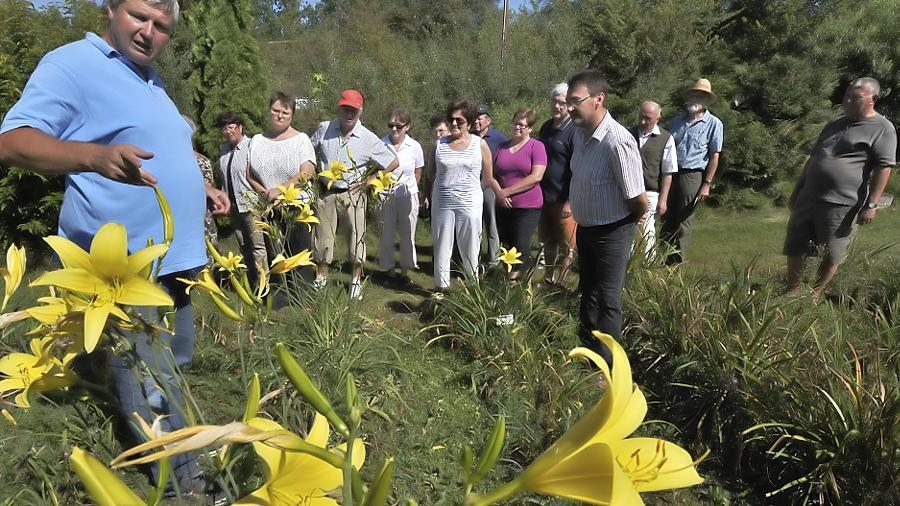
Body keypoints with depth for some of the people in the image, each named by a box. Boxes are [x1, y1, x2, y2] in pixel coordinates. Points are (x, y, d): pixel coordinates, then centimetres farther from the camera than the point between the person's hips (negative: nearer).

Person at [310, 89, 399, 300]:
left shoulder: (368, 139, -11)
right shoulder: (324, 129, -4)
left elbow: (394, 162, -5)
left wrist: (371, 179, -7)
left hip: (353, 193, -2)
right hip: (326, 192, 2)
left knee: (357, 236, 5)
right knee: (323, 237, 10)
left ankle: (356, 280, 24)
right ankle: (321, 277, 30)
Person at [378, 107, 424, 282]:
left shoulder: (415, 146, -4)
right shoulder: (381, 144, -8)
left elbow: (417, 174, 8)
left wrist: (405, 186, 1)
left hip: (408, 196, 1)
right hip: (385, 196, -1)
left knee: (407, 235, 9)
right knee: (386, 234, 6)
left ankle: (404, 271, 23)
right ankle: (386, 268, 23)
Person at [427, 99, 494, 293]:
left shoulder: (480, 144, -1)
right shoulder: (439, 144, 2)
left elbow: (487, 178, 6)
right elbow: (431, 173, 15)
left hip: (470, 204, -1)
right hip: (442, 204, 2)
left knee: (470, 248, 6)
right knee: (441, 246, 7)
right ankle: (440, 286, 19)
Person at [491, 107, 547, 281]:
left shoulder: (537, 146, -4)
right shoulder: (502, 146, 10)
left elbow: (536, 177, -15)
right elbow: (492, 174, 9)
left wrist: (507, 191, -13)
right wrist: (499, 192, -11)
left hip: (528, 207, -5)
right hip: (503, 206, 5)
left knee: (520, 247, -7)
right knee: (506, 246, 10)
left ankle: (515, 278, 7)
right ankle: (508, 276, 23)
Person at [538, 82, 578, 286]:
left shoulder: (574, 131, -11)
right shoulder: (546, 127, 11)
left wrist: (570, 201, -19)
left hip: (563, 199, -7)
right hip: (544, 196, 7)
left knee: (568, 245, 3)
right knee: (548, 242, 16)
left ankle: (560, 281, 13)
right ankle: (548, 279, 28)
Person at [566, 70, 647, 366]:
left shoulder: (617, 142, -29)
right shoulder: (580, 132, -4)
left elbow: (639, 201, -23)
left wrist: (630, 222, -5)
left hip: (611, 234, -8)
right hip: (584, 228, 8)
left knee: (607, 300, 6)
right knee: (587, 291, 22)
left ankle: (605, 367, 23)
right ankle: (586, 350, 41)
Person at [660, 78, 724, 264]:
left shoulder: (714, 124, -1)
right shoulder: (677, 121, 14)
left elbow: (714, 156, -3)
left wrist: (707, 184, -9)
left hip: (692, 176, -5)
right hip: (670, 174, 5)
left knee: (683, 222, 1)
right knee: (667, 219, 8)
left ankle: (676, 262, 9)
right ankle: (661, 259, 17)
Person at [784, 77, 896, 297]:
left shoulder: (882, 129, -3)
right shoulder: (834, 125, 18)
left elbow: (883, 168, -10)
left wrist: (871, 204, -16)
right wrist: (796, 191, 20)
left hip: (842, 205, -6)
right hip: (809, 198, 7)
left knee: (831, 255, 3)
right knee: (794, 247, 6)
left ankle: (815, 295, 14)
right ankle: (793, 291, 17)